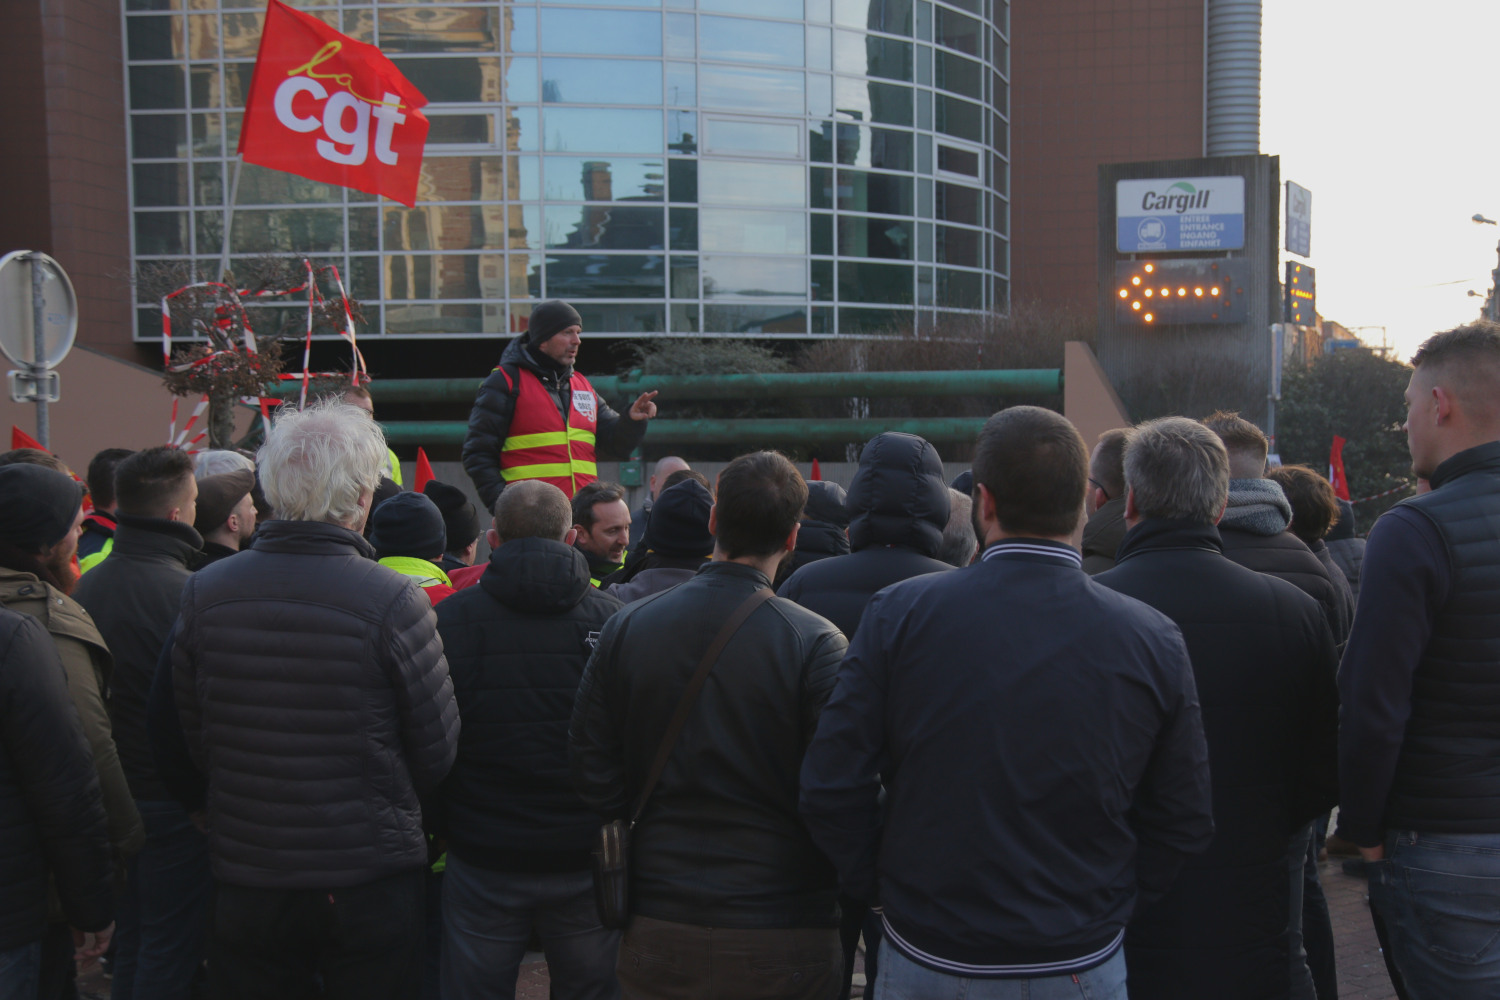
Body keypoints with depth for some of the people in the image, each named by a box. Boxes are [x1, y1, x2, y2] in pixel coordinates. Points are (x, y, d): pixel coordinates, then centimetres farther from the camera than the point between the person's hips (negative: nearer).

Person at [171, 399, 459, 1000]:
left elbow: (192, 738, 4)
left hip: (244, 877, 3)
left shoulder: (203, 593, -7)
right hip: (369, 882, -3)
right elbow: (438, 753, -10)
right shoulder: (393, 602, -18)